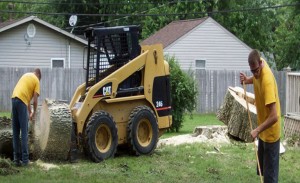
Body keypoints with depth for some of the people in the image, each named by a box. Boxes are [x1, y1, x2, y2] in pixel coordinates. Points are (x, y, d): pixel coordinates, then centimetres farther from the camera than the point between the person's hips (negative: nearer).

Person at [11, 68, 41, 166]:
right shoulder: (36, 80, 8)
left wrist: (30, 111, 33)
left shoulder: (26, 75, 27)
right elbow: (35, 101, 3)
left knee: (15, 132, 11)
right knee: (24, 132, -2)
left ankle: (16, 158, 11)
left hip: (14, 99, 6)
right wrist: (34, 113, 19)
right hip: (22, 101, -6)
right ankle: (25, 159, -3)